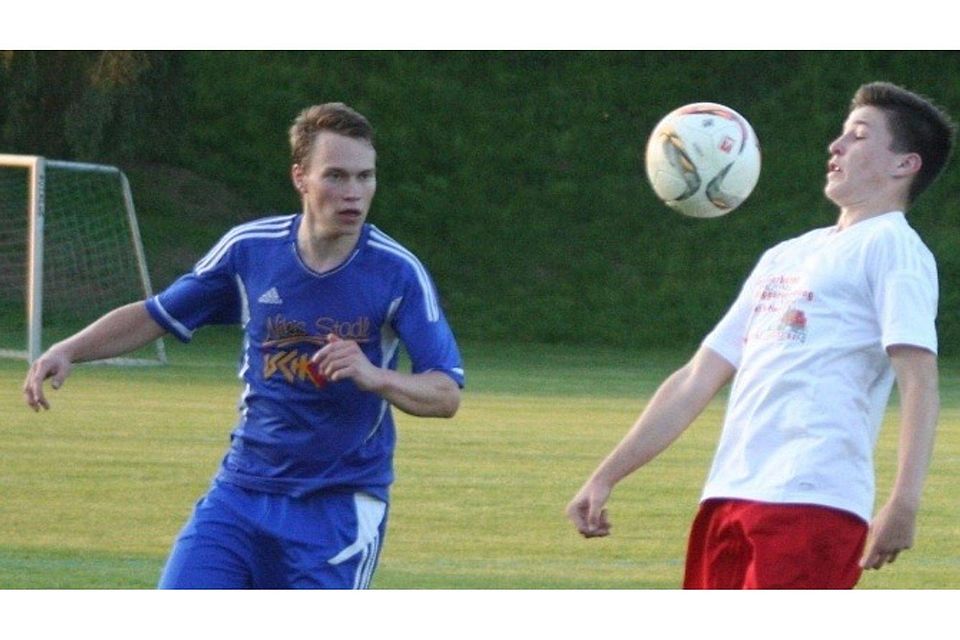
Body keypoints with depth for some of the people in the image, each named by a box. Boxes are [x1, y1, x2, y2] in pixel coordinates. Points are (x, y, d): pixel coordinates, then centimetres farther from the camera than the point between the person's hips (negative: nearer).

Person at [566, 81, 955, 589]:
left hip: (812, 504, -8)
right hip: (731, 499, 8)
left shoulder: (891, 247, 1)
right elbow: (697, 380, 28)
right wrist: (605, 477, 24)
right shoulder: (787, 257, 26)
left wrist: (902, 505, -25)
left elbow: (918, 382, -12)